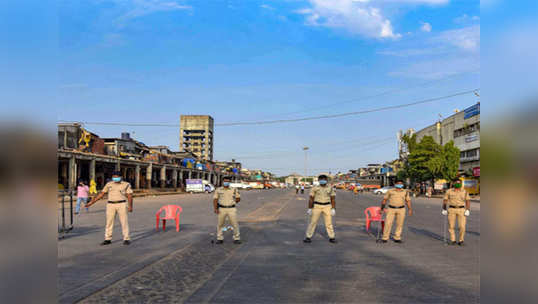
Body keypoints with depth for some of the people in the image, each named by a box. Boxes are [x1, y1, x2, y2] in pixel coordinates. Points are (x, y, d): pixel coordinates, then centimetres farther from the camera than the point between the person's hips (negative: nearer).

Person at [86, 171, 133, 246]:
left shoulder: (126, 185, -1)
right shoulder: (109, 184, 8)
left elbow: (130, 196, -5)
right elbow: (101, 194, 11)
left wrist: (130, 206, -18)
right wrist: (91, 202, 7)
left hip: (122, 204, -3)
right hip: (111, 205, 3)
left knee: (124, 222, -3)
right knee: (109, 222, 4)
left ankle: (126, 239, 4)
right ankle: (108, 239, 12)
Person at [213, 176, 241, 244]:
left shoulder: (234, 190, 2)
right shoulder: (218, 190, 3)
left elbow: (238, 199, 11)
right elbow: (215, 200, -1)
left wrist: (231, 203, 10)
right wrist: (215, 208, -13)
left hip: (232, 209, -1)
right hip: (221, 209, 1)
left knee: (235, 224, -3)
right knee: (220, 224, 6)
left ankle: (237, 238, 9)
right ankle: (220, 239, 20)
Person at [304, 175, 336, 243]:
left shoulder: (330, 189, 3)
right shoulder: (315, 188, 0)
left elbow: (333, 200, 4)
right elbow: (311, 199, 0)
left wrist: (333, 209, -4)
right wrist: (309, 209, -4)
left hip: (327, 207, 1)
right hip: (317, 206, -1)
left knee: (329, 222, 2)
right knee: (313, 222, -2)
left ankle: (331, 237, 13)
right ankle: (308, 237, 6)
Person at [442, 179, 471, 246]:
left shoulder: (464, 192, 2)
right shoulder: (449, 191, 0)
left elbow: (468, 201, 2)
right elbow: (445, 200, 5)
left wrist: (467, 210, -8)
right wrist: (444, 209, 2)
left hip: (461, 210, 0)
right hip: (452, 210, 0)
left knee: (462, 226, -7)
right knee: (451, 226, 1)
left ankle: (460, 240, 11)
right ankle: (453, 240, 15)